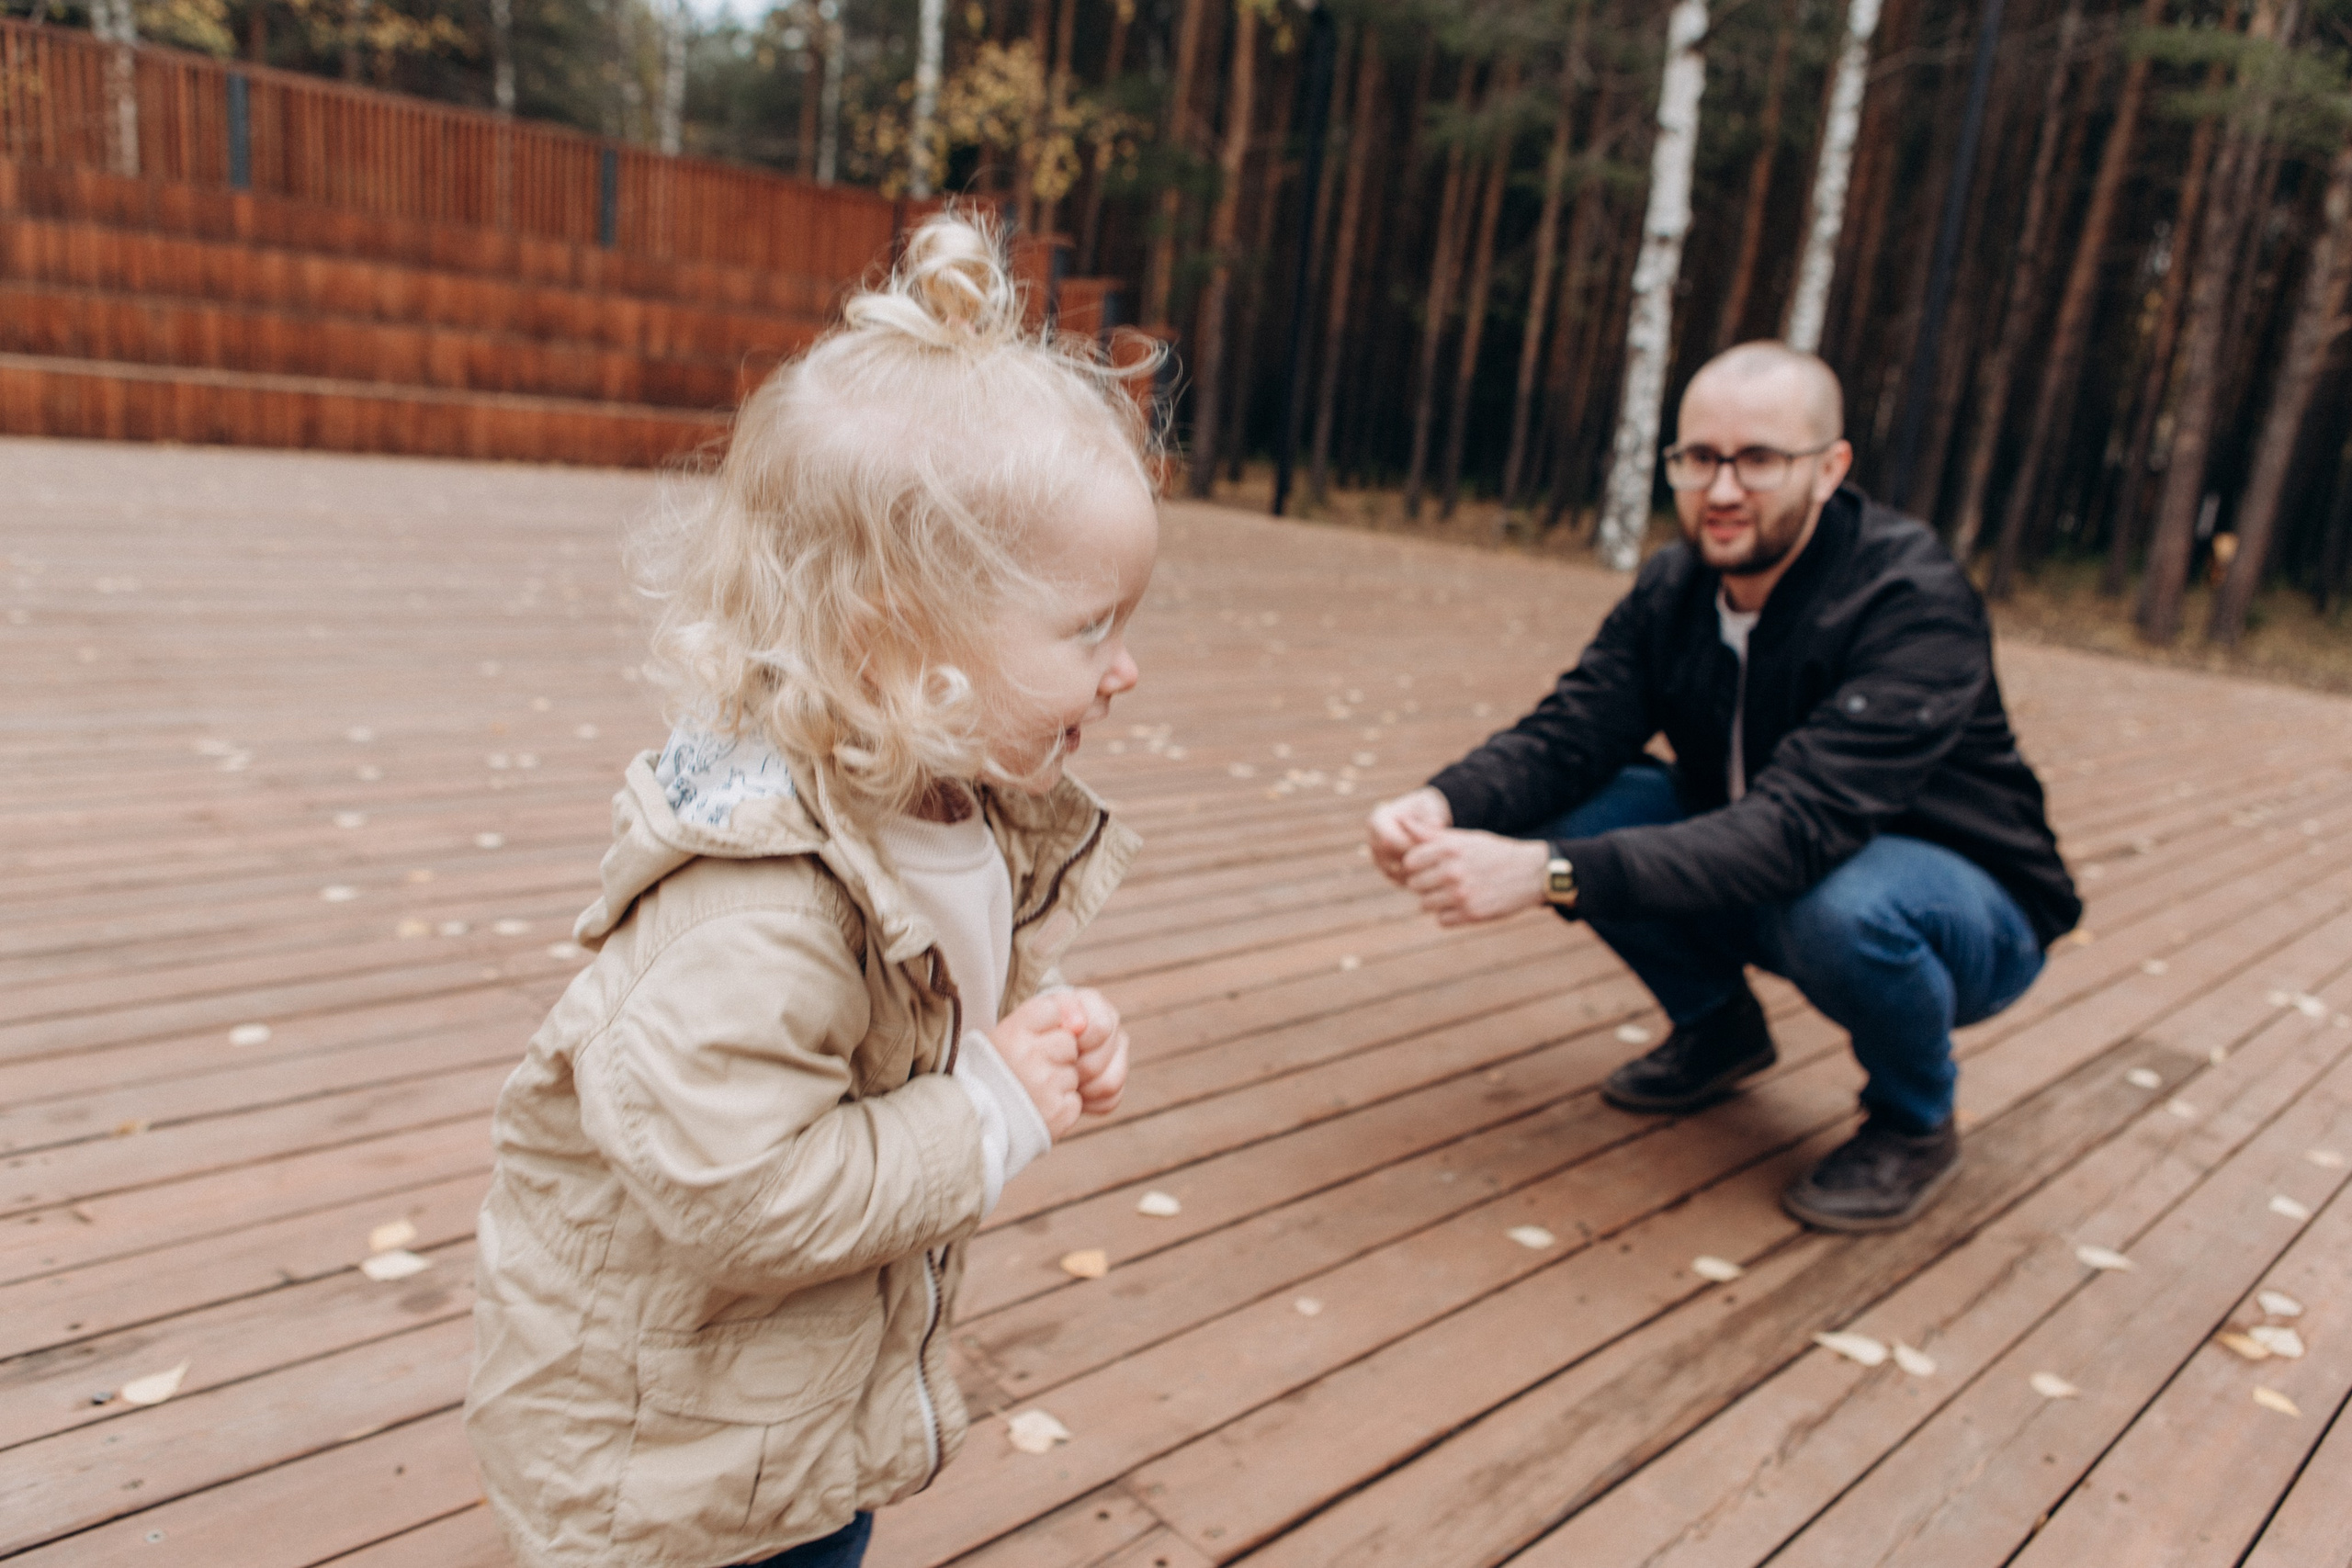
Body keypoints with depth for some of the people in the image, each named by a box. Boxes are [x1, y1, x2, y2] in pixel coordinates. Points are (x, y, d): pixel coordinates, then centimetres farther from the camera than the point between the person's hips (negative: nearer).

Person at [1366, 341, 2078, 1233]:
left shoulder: (1916, 606, -28)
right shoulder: (1675, 587, -7)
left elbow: (1798, 827, -40)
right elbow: (1567, 732, -17)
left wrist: (1551, 874, -51)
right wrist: (1443, 805, -40)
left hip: (1970, 906, -5)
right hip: (1762, 882, 6)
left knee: (1842, 902, -39)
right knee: (1578, 807, -15)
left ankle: (1916, 1123, -5)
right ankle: (1717, 1027, 10)